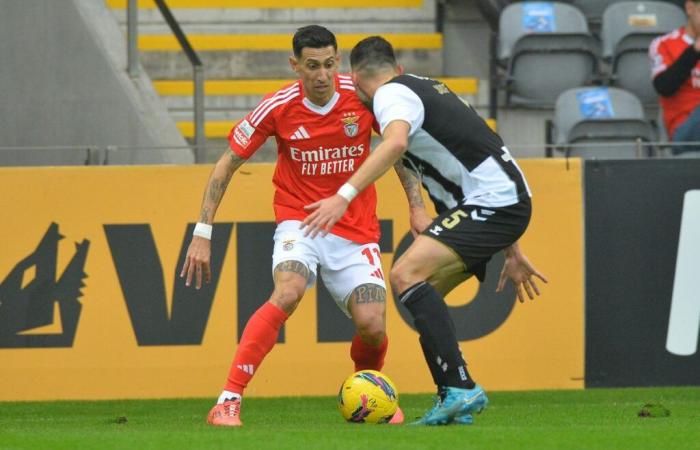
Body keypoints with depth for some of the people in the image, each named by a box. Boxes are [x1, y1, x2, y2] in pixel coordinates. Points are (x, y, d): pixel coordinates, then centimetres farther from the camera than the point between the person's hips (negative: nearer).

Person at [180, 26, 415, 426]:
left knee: (372, 325, -14)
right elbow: (227, 164, -1)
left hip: (356, 229, 2)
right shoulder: (278, 108, -11)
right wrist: (202, 232, -5)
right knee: (288, 292, -32)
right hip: (299, 221, -2)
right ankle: (229, 401, -29)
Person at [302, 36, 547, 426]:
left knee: (407, 274, -19)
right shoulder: (428, 88, 24)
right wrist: (512, 252, 30)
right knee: (422, 293, 13)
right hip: (506, 202, 10)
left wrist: (345, 195, -37)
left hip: (494, 203, -10)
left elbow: (396, 143, -30)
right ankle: (453, 405, 12)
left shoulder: (392, 94, -5)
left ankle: (460, 389, -24)